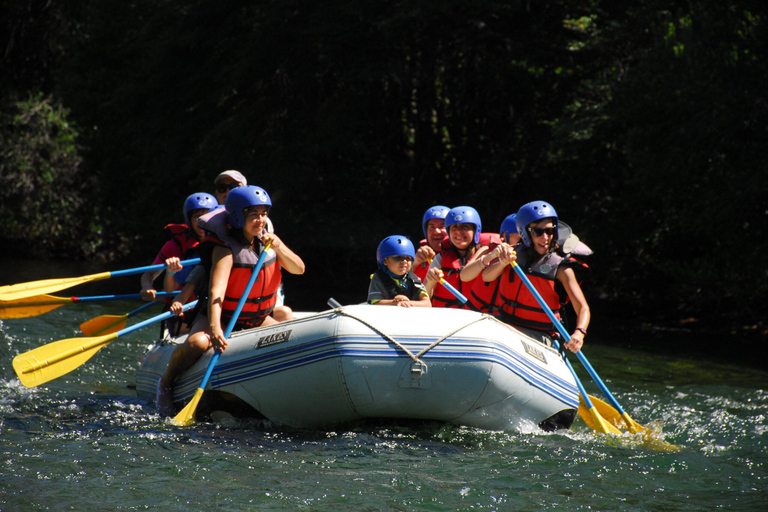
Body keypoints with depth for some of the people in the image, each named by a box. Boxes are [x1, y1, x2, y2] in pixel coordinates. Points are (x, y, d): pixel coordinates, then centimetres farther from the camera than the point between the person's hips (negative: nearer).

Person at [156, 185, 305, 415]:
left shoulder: (266, 239, -1)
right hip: (222, 318, -6)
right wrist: (214, 328, -52)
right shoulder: (225, 249, -21)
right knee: (197, 343, -36)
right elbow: (216, 290, -35)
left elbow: (299, 269, -7)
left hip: (257, 321, 6)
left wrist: (278, 247, -27)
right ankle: (166, 382, -8)